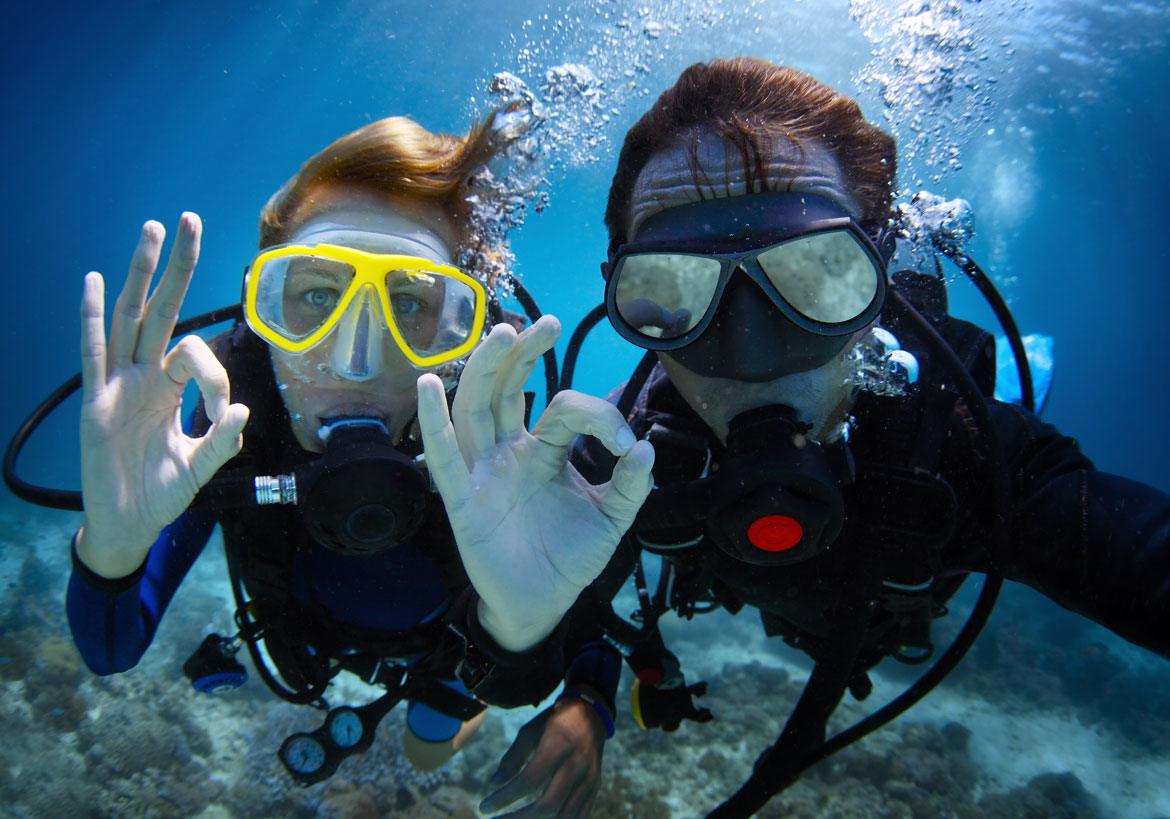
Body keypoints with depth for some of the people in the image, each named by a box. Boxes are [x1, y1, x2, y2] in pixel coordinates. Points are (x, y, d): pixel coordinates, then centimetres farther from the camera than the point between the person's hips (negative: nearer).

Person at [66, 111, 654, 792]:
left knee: (432, 751, 28)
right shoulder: (228, 408, -35)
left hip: (442, 630, -1)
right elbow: (111, 654, -30)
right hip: (309, 629, 1)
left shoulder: (497, 441, -40)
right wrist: (110, 551, -54)